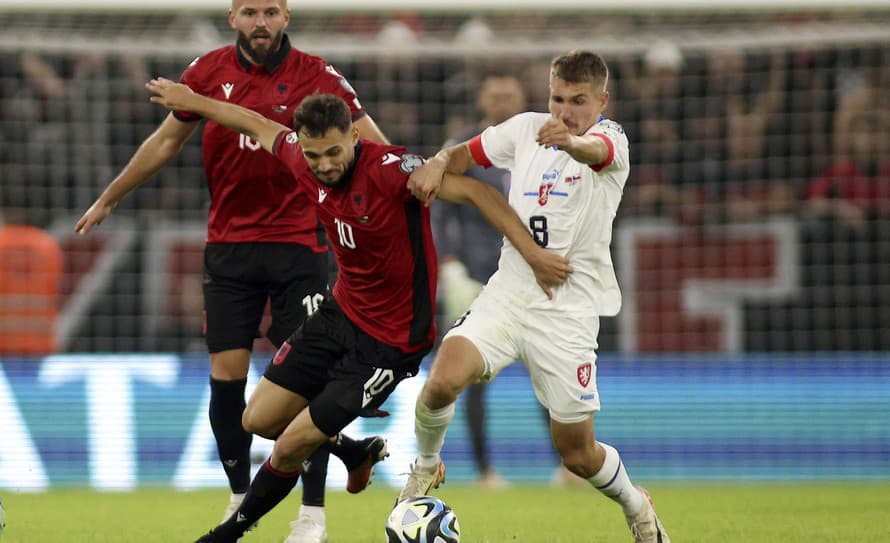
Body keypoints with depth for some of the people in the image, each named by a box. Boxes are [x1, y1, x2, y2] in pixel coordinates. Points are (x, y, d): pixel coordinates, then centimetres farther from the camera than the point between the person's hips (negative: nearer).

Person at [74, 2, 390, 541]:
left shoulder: (317, 76, -5)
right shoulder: (209, 71, 3)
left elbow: (376, 147, -6)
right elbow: (166, 142, 17)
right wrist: (108, 199, 25)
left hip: (298, 242, -2)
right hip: (228, 245, 3)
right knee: (227, 372, -1)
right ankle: (241, 499, 16)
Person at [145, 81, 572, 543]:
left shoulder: (390, 169, -28)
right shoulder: (305, 161, -8)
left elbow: (475, 191, -30)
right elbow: (258, 125, 13)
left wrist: (533, 254, -37)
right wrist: (191, 101, 25)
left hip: (390, 340, -7)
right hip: (341, 311, 7)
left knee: (291, 446, -5)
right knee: (259, 420, 9)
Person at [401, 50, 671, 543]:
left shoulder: (611, 138, -10)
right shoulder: (528, 129, 5)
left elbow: (596, 150, -34)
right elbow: (466, 154, 16)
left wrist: (571, 142, -58)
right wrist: (436, 164, -8)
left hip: (570, 309, -3)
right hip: (508, 293, 3)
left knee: (578, 454, 2)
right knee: (444, 378, -24)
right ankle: (426, 466, 5)